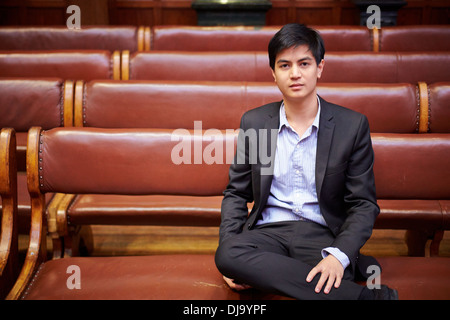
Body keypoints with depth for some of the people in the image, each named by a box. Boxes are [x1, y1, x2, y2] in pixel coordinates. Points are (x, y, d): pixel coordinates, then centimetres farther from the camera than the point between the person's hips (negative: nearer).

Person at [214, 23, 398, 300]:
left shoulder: (353, 125, 2)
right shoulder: (253, 123, 7)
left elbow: (364, 203, 1)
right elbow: (236, 193, 12)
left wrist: (339, 256, -18)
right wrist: (229, 250, -6)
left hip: (323, 235, -4)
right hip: (268, 232, 5)